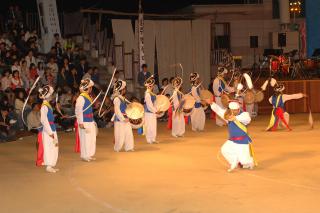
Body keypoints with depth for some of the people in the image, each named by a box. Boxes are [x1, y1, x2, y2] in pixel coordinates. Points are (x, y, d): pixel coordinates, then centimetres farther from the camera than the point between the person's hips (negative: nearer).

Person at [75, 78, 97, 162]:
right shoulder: (81, 98, -15)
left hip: (90, 121, 9)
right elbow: (78, 111, -18)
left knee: (92, 138, 14)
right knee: (85, 139, -2)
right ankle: (85, 156, 9)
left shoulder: (88, 97, 13)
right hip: (85, 122, -9)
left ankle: (90, 155, 25)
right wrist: (80, 122, -20)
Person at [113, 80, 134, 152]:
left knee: (128, 133, 9)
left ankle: (128, 147, 17)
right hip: (119, 120, -8)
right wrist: (123, 119, -21)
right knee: (120, 135, 0)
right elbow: (117, 111, -21)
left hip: (125, 119, 8)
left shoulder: (123, 98, 12)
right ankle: (117, 148, 16)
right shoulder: (117, 99, -16)